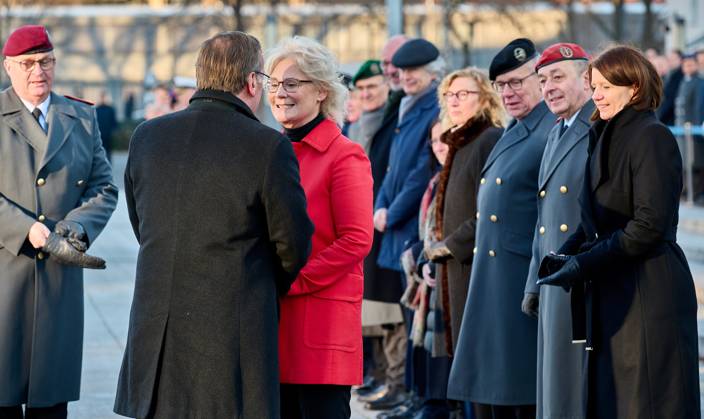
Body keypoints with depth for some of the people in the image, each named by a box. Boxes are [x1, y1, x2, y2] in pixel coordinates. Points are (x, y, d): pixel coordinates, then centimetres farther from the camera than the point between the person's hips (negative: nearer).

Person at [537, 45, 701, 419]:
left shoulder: (652, 137, -12)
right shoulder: (605, 137, 15)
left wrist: (584, 264, -16)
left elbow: (649, 226, -19)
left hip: (649, 294, -9)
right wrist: (566, 254, 1)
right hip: (611, 292, 9)